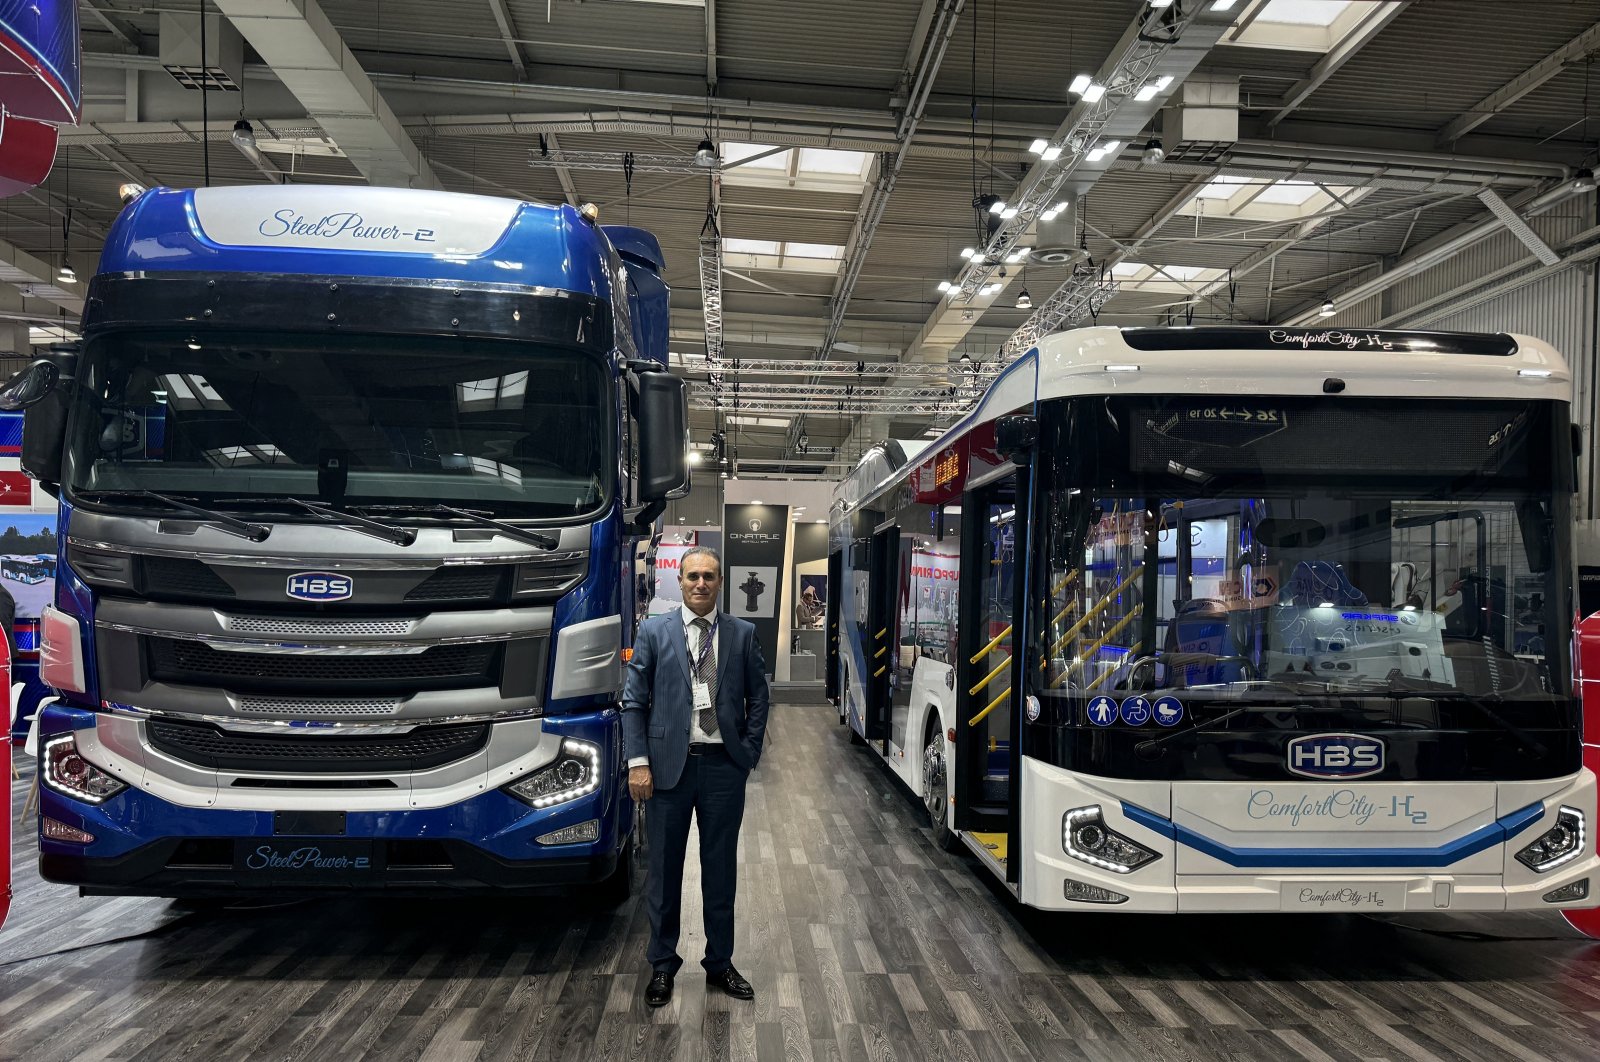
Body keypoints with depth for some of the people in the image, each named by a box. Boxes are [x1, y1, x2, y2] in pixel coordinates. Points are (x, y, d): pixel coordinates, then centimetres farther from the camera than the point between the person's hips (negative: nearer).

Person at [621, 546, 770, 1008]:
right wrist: (638, 762, -8)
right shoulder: (654, 631, 1)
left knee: (721, 870, 11)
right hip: (668, 766, -1)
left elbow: (757, 697, 8)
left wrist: (749, 754, 0)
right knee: (664, 870, 9)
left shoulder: (743, 634, 4)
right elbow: (633, 701, -1)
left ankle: (720, 964, 27)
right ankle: (662, 966, 25)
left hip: (724, 766, 1)